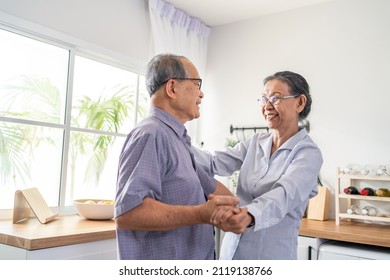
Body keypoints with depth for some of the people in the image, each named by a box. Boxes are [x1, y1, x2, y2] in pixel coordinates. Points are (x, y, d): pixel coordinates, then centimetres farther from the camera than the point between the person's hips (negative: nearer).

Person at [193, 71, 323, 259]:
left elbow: (286, 194, -30)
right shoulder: (256, 142, 4)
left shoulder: (308, 153, -12)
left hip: (270, 256, -5)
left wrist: (249, 214, -48)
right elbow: (215, 163, -7)